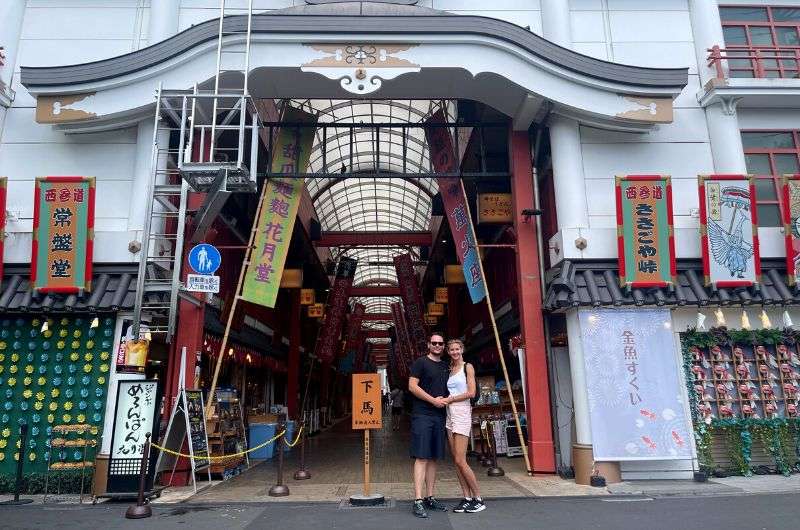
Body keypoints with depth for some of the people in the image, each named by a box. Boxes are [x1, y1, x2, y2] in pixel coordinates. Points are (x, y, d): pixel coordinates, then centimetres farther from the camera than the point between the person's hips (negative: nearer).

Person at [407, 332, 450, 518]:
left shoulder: (446, 366, 17)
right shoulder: (421, 362, -2)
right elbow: (412, 386, -10)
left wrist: (445, 400, 5)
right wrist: (433, 400, -13)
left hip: (439, 416, 7)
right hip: (422, 415, -7)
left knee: (433, 458, 10)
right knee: (422, 458, -9)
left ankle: (430, 498, 18)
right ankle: (418, 501, -8)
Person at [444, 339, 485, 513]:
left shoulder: (467, 367, -2)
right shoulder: (449, 370, 17)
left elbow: (471, 393, -10)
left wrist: (450, 399, -7)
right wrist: (444, 400, 1)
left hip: (462, 413, -7)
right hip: (450, 414, 7)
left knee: (460, 461, -9)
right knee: (456, 461, 4)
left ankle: (478, 498, 3)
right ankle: (467, 498, 12)